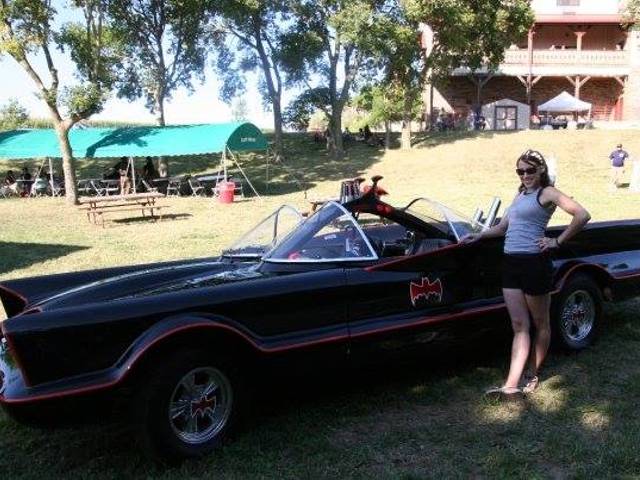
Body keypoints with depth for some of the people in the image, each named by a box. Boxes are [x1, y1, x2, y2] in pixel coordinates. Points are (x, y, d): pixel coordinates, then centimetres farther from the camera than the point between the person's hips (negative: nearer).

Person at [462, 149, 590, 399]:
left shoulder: (547, 193, -4)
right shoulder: (520, 194, 19)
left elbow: (582, 215, -16)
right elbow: (503, 227, 26)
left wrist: (558, 241, -12)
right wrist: (479, 236, 16)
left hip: (535, 263, -7)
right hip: (511, 263, 7)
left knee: (540, 323, 9)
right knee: (519, 325, 3)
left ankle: (531, 376, 21)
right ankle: (512, 384, 0)